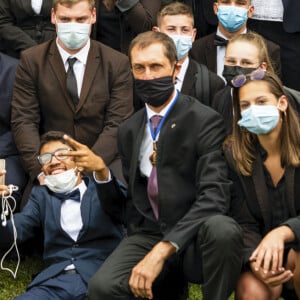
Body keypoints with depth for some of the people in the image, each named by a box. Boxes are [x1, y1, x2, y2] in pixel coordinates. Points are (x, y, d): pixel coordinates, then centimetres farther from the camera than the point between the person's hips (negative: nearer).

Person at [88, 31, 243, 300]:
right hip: (146, 235, 3)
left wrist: (162, 250, -24)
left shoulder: (205, 121, -6)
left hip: (194, 237, -3)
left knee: (222, 229, -38)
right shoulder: (128, 130, 13)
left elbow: (214, 194, -17)